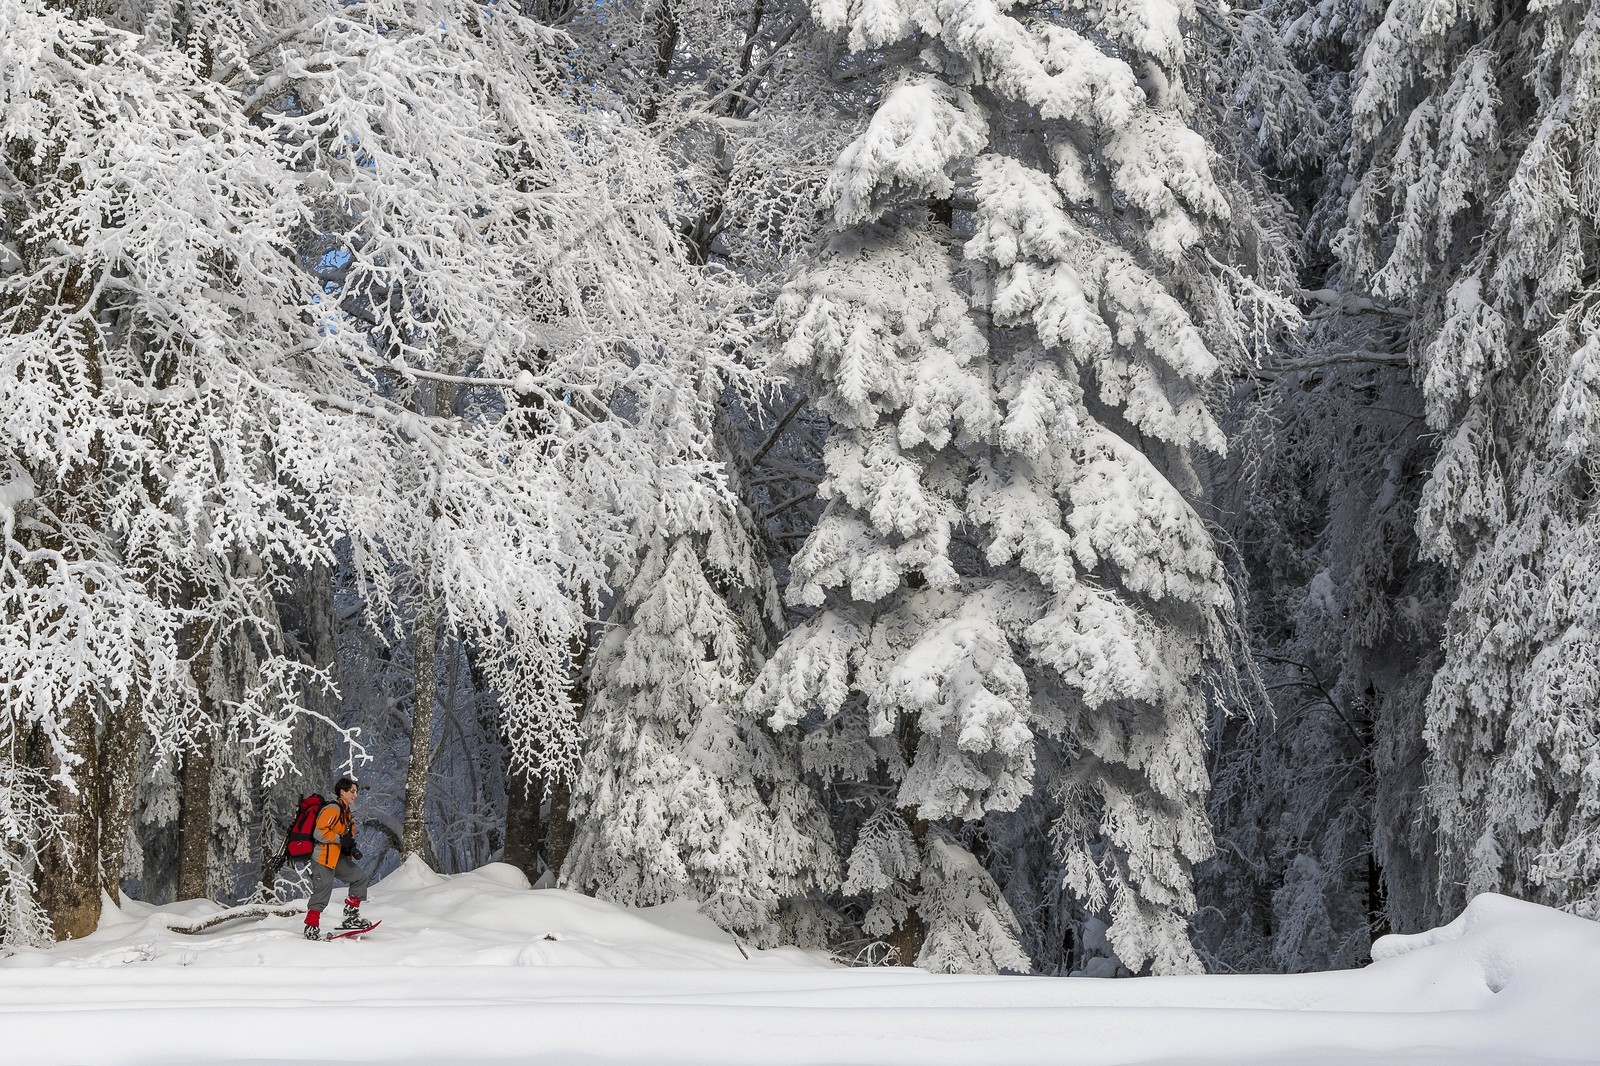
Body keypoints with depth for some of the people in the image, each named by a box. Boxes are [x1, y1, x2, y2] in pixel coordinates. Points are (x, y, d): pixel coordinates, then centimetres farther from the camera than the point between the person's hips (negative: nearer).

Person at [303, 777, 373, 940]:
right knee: (322, 894, -9)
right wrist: (341, 839, -22)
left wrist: (353, 849, 5)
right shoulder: (332, 809, -15)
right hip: (323, 858, -10)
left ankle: (351, 917, 9)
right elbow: (319, 833, -23)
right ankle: (311, 928, -1)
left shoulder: (346, 813, 17)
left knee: (361, 879, 7)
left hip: (338, 858, 10)